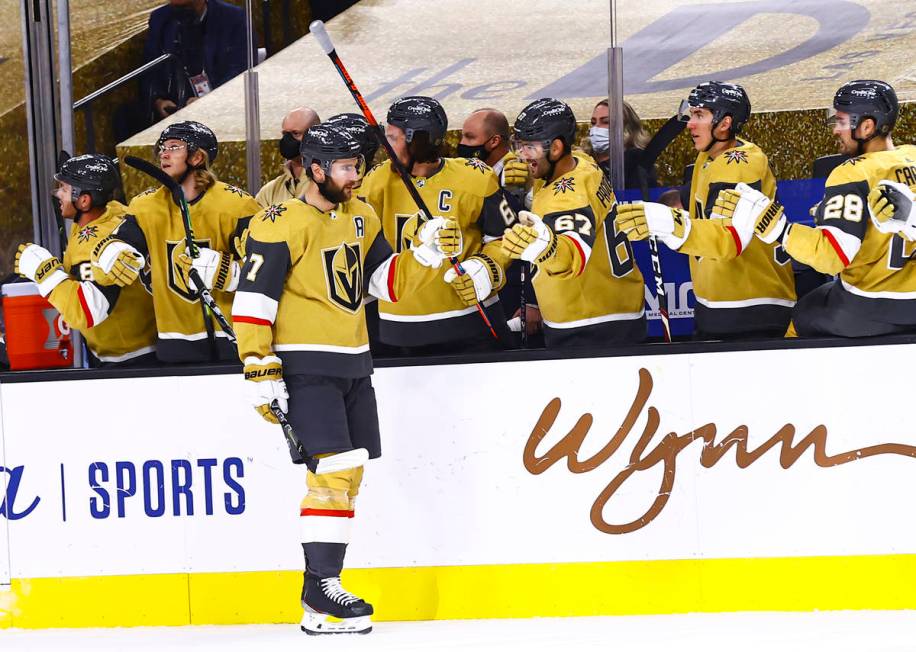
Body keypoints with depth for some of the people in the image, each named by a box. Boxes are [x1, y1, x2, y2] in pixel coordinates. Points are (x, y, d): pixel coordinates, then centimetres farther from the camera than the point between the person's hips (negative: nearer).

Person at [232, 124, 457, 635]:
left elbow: (387, 282, 14)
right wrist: (260, 370, -18)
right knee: (334, 469, -15)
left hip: (354, 363, 8)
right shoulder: (284, 224, -13)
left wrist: (428, 254, -3)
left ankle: (325, 580, 17)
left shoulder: (362, 218, 11)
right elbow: (253, 299, -15)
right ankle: (320, 593, -11)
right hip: (306, 366, -8)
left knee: (349, 474, 9)